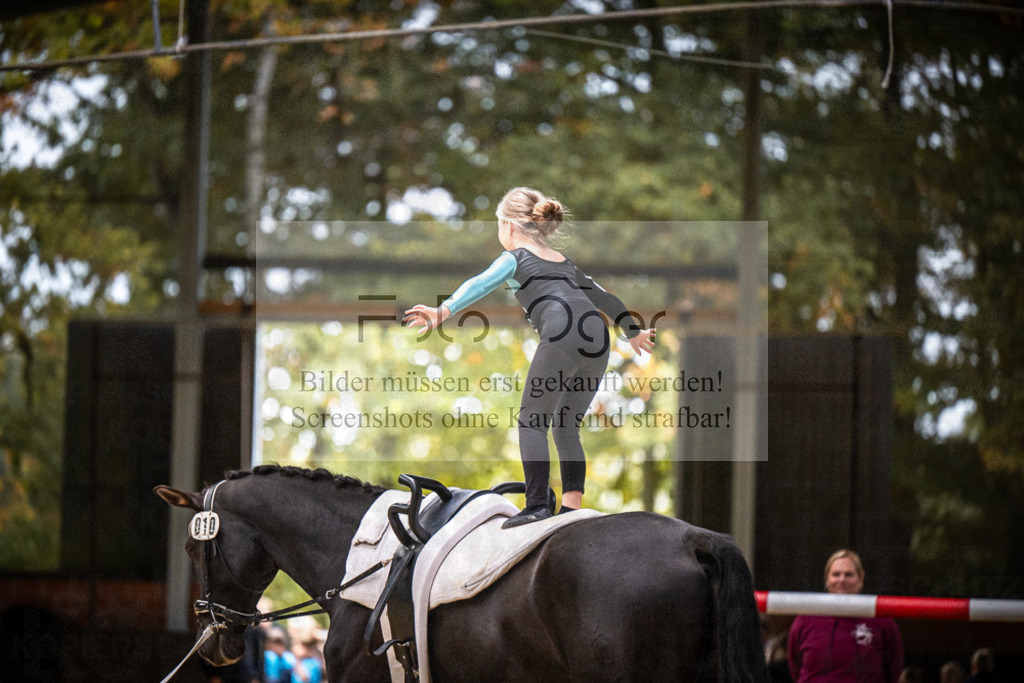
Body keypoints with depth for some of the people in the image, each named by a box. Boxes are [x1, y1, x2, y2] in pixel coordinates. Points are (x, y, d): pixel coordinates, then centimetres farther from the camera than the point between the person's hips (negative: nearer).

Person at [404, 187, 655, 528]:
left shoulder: (515, 258, 14)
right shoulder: (565, 262, 33)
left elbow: (481, 284, -5)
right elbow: (604, 298, 44)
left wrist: (443, 311, -21)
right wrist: (634, 333, 59)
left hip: (562, 336, -6)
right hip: (597, 337, 6)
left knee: (532, 421, -2)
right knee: (567, 427, 14)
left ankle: (537, 505, -13)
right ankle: (572, 507, 4)